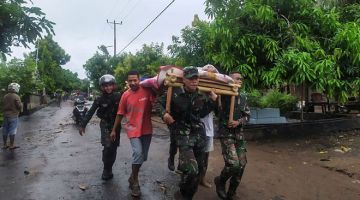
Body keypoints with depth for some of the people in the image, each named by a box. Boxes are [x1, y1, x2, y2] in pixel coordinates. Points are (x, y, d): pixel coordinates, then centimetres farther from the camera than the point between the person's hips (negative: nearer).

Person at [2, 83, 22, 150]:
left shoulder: (5, 96, 6)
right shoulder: (16, 97, -13)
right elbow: (19, 106, -14)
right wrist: (21, 104, 6)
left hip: (6, 115, 6)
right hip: (13, 115, -6)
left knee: (5, 131, 12)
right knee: (12, 130, 0)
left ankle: (5, 145, 20)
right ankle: (11, 145, 4)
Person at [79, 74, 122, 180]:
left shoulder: (118, 96, -5)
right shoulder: (100, 99, -7)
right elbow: (90, 112, -6)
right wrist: (82, 125, -8)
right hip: (105, 125, -2)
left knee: (113, 148, 6)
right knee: (107, 146, -14)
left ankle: (108, 169, 24)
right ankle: (107, 170, 5)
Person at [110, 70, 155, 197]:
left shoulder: (147, 91, -10)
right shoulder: (125, 95, -5)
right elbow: (120, 114, 4)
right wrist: (114, 130, 10)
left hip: (146, 129, 2)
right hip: (133, 129, -1)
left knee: (143, 157, 13)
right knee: (138, 153, -19)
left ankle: (133, 177, 37)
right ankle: (134, 181, 2)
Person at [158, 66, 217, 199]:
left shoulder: (202, 96, 1)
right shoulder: (174, 93, -12)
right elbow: (160, 102, 2)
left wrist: (213, 101, 5)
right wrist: (164, 113, -15)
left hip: (199, 133, 6)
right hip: (183, 134, -5)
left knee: (199, 169, 14)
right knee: (191, 169, -21)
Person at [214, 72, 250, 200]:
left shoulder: (243, 98, 10)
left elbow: (247, 115, 12)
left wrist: (238, 122, -6)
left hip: (239, 134, 7)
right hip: (226, 134, -7)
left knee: (242, 164, 8)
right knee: (233, 164, -16)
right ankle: (220, 181, 17)